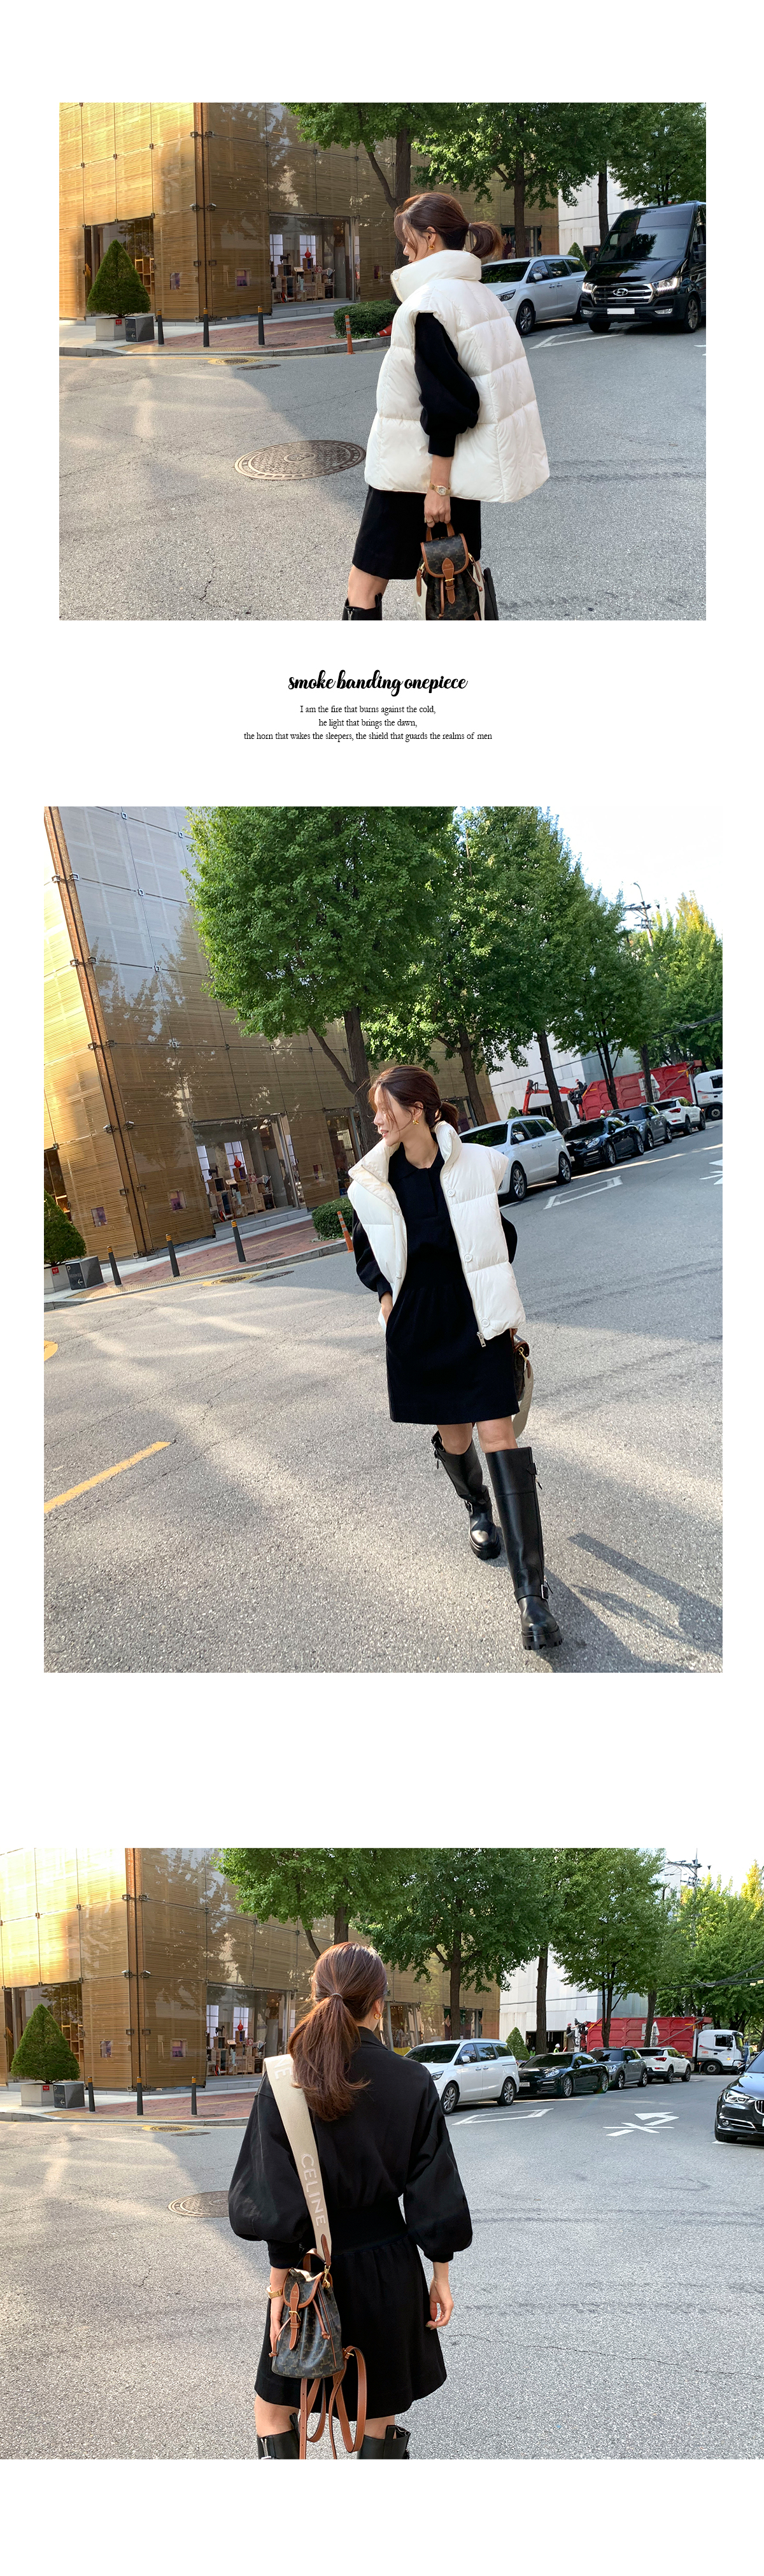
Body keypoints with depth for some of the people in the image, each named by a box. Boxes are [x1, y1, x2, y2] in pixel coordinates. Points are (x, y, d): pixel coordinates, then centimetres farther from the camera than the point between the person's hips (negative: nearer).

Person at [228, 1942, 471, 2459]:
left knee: (275, 2405, 14)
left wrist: (280, 2281, -6)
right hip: (389, 2267, 2)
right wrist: (441, 2275, 5)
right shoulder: (412, 2082, -8)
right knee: (380, 2413, 16)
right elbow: (435, 2190, -4)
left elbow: (275, 2201, -12)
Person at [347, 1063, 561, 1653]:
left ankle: (532, 1592, -13)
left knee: (499, 1437, -10)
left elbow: (506, 1234, 7)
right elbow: (367, 1251, 14)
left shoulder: (479, 1167, -9)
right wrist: (387, 1292, -2)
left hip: (478, 1318, -3)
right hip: (417, 1326, 3)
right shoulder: (374, 1183, -2)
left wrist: (501, 1300, 3)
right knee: (454, 1438, 10)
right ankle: (479, 1508, 49)